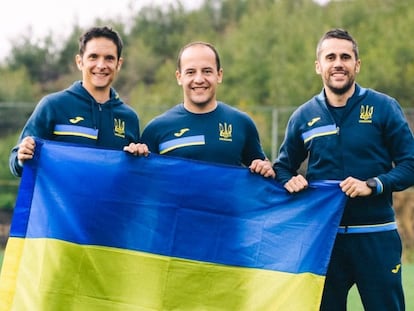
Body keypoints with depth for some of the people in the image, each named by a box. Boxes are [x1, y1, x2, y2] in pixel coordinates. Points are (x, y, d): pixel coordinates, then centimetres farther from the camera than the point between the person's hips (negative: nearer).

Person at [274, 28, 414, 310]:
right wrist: (290, 181, -7)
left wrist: (373, 185, -18)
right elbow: (283, 168, 15)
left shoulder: (384, 107, -1)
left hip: (376, 237, -2)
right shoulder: (304, 117, 6)